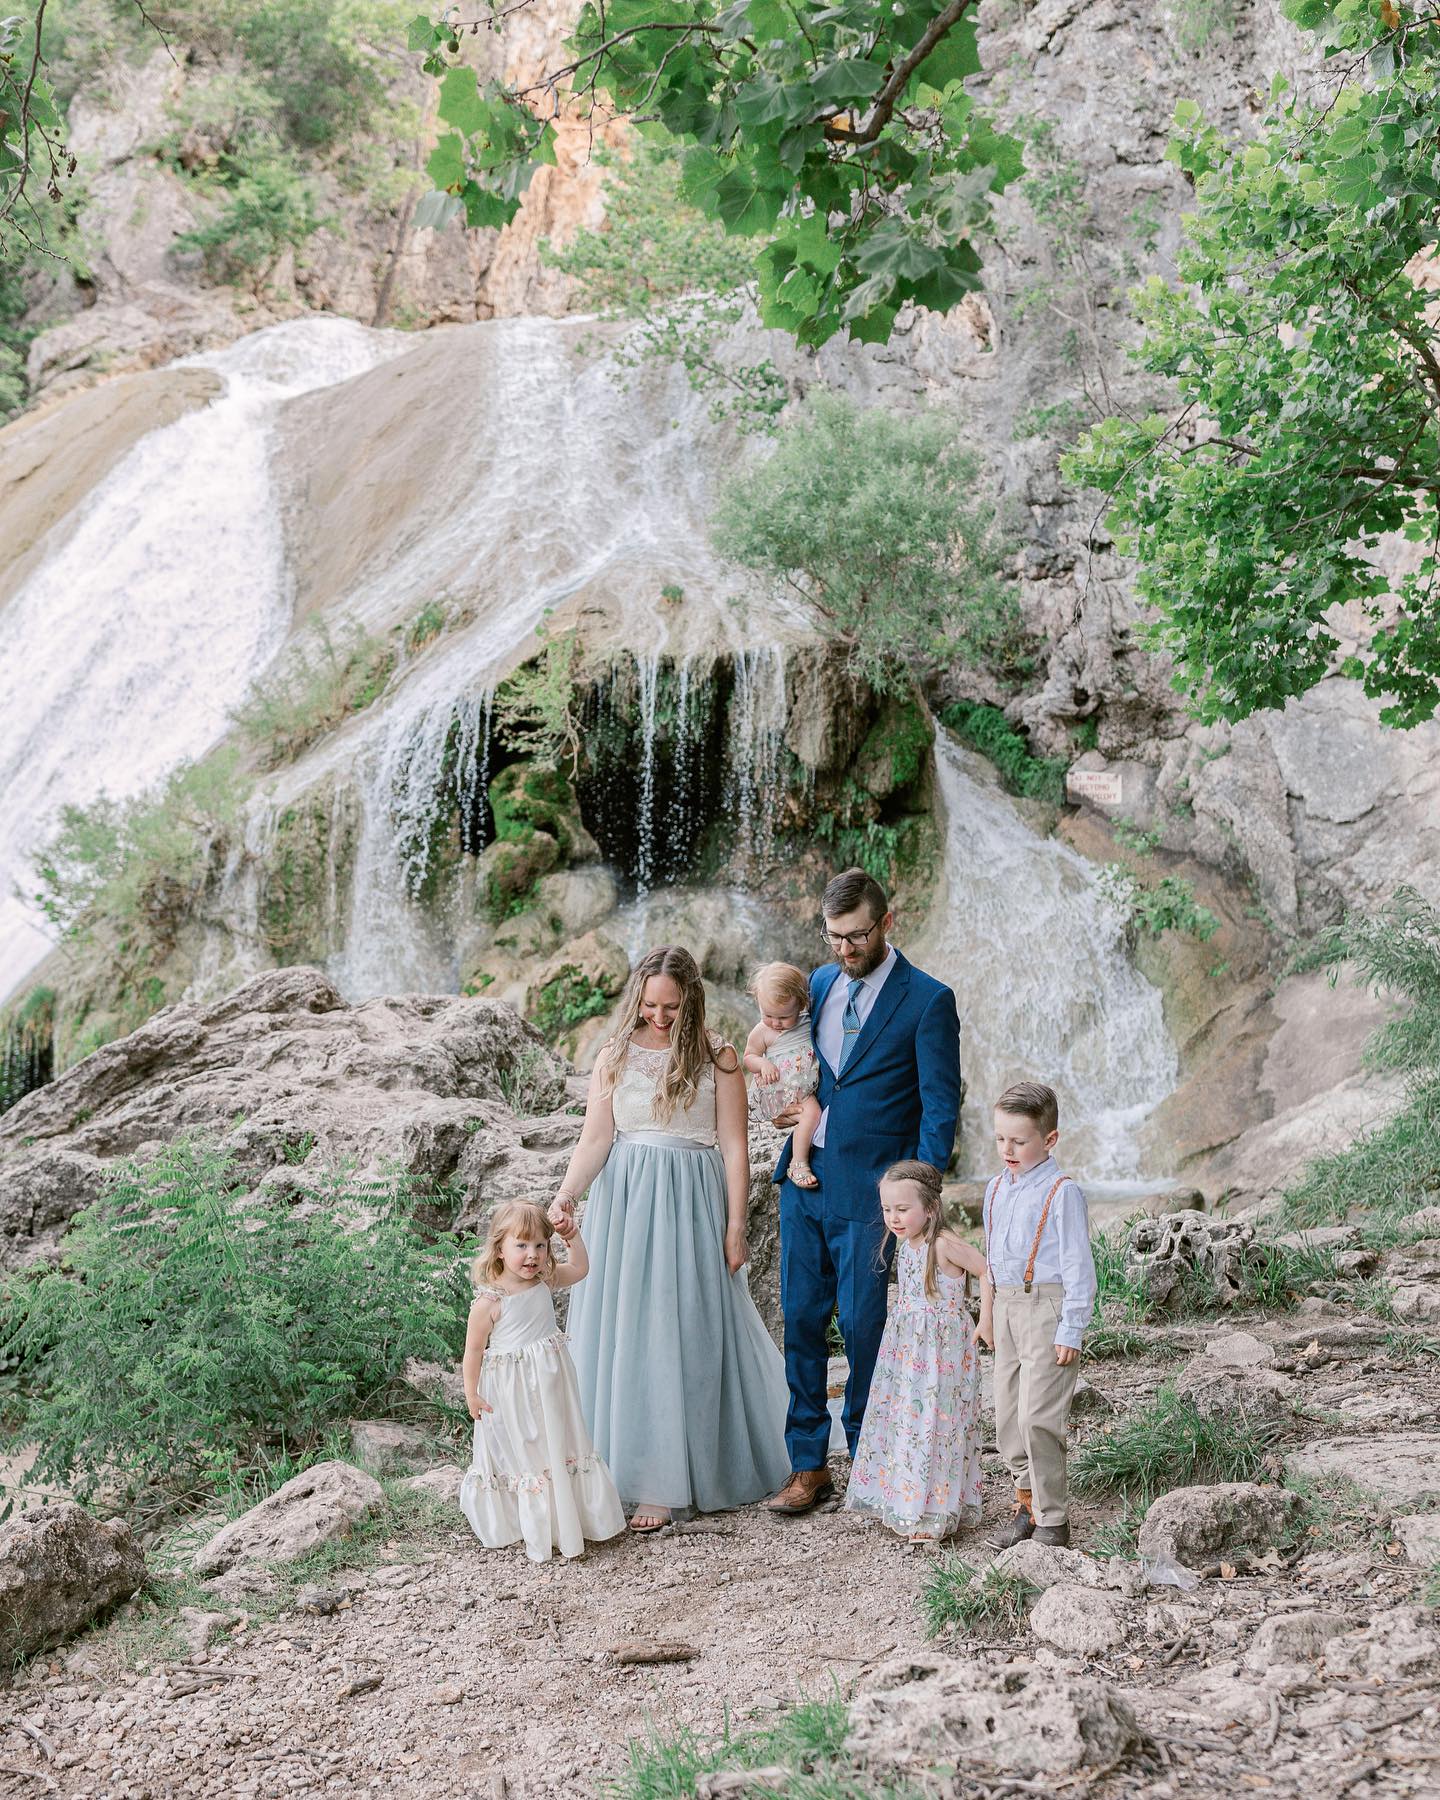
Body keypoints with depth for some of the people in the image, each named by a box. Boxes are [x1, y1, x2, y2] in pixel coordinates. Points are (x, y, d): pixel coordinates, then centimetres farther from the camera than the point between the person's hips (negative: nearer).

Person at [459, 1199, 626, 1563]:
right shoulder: (489, 1301, -21)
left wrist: (572, 1237, -4)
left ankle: (564, 1519, 32)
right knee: (519, 1450, 6)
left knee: (558, 1445, 16)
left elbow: (579, 1269, 10)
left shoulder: (545, 1280, -5)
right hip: (512, 1393, -6)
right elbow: (474, 1349, -14)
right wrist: (471, 1394, -12)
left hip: (551, 1383, 6)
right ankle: (533, 1531, 18)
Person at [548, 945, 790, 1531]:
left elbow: (734, 1148, -1)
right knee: (623, 1334, 4)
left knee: (682, 1336, -1)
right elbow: (594, 1139, 0)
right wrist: (566, 1193, -17)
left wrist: (735, 1228, -5)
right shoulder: (614, 1057, 6)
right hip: (624, 1203, 2)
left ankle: (665, 1483, 8)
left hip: (691, 1207, -2)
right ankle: (622, 1468, 16)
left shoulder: (716, 1057, -1)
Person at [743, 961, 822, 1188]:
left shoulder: (809, 1021, 4)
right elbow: (748, 1057, 6)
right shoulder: (762, 1031, -5)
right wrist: (763, 1063, -15)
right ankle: (798, 1164, -26)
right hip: (780, 1090, -5)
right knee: (812, 1110, -28)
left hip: (811, 1086, 5)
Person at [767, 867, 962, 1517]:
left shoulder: (927, 1000, -7)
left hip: (869, 1188, -5)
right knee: (800, 1318, 7)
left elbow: (940, 1105, -7)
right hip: (804, 1176, 5)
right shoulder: (819, 985, 11)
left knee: (861, 1323, 1)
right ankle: (807, 1466, 16)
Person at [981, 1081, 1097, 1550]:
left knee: (1038, 1418, -8)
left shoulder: (1062, 1193, -13)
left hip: (1046, 1308, -8)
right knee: (1007, 1416, 12)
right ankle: (1027, 1502, 26)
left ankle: (1051, 1520, 4)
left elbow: (1078, 1265, -12)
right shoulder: (996, 1189, 10)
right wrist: (990, 1315, 20)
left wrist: (1070, 1330, -13)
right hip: (1005, 1306, 8)